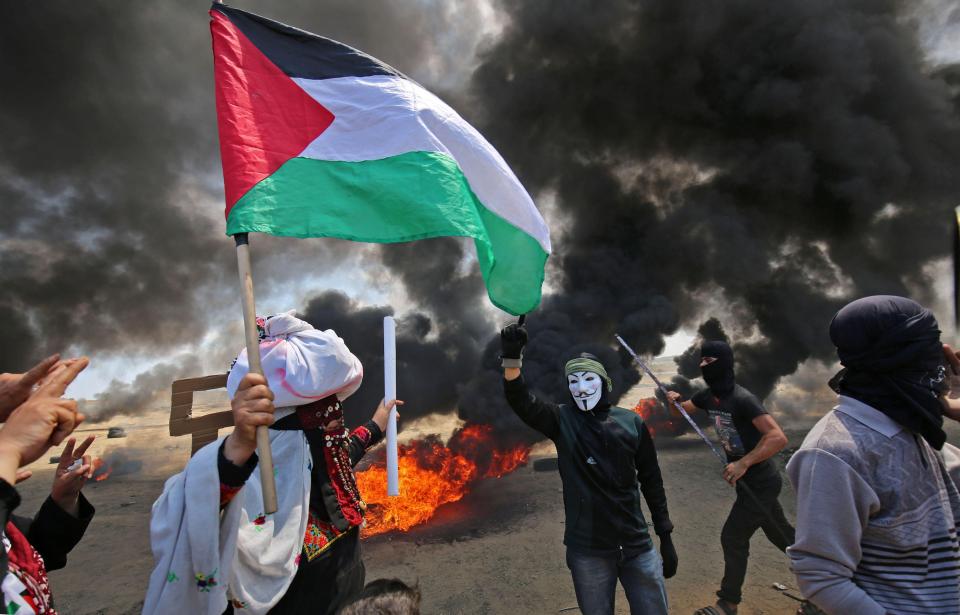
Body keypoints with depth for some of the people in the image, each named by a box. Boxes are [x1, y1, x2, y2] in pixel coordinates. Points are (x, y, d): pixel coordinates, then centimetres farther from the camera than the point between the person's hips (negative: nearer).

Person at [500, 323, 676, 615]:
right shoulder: (562, 419, -6)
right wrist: (511, 360, -42)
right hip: (587, 550, -1)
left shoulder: (632, 422, -1)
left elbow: (651, 481, 6)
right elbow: (522, 402, -24)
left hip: (638, 546, 1)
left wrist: (666, 537, 7)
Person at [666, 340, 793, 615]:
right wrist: (675, 400, -8)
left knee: (733, 538, -1)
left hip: (760, 483, -8)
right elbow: (683, 408, 15)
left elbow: (778, 438, -33)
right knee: (780, 533, 22)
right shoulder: (708, 395, -1)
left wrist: (743, 463, -37)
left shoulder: (742, 399, -26)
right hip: (748, 481, 8)